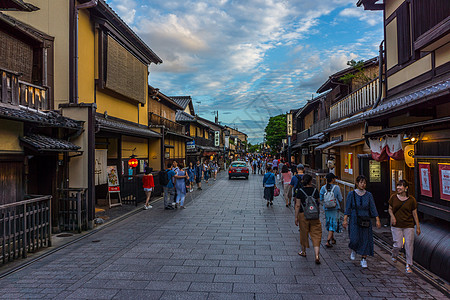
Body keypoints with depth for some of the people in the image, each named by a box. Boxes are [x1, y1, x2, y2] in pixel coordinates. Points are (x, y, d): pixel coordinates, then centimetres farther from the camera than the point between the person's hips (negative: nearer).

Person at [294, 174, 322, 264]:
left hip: (303, 215, -1)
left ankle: (303, 252, 32)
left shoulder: (300, 191, -7)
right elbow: (318, 203, 7)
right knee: (316, 235, 3)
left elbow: (297, 205, -9)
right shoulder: (315, 190, -1)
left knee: (303, 233, 15)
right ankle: (317, 255, -7)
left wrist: (296, 217, -4)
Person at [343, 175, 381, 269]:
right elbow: (347, 208, -5)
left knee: (366, 240, 0)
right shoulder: (351, 194, -3)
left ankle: (364, 259, 14)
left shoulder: (368, 195, 3)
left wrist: (377, 220, -7)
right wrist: (345, 220, -13)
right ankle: (354, 250, 24)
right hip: (354, 220, -2)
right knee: (355, 240, -10)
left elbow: (373, 208, 2)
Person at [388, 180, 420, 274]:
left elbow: (415, 214, 2)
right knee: (398, 245, -3)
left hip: (409, 226, 0)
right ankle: (394, 254, 32)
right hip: (396, 225, 0)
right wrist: (392, 216, -9)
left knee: (409, 245, -1)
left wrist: (418, 227, 3)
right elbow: (390, 209, 11)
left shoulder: (411, 200, -4)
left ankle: (408, 266, 13)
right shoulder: (393, 197, -1)